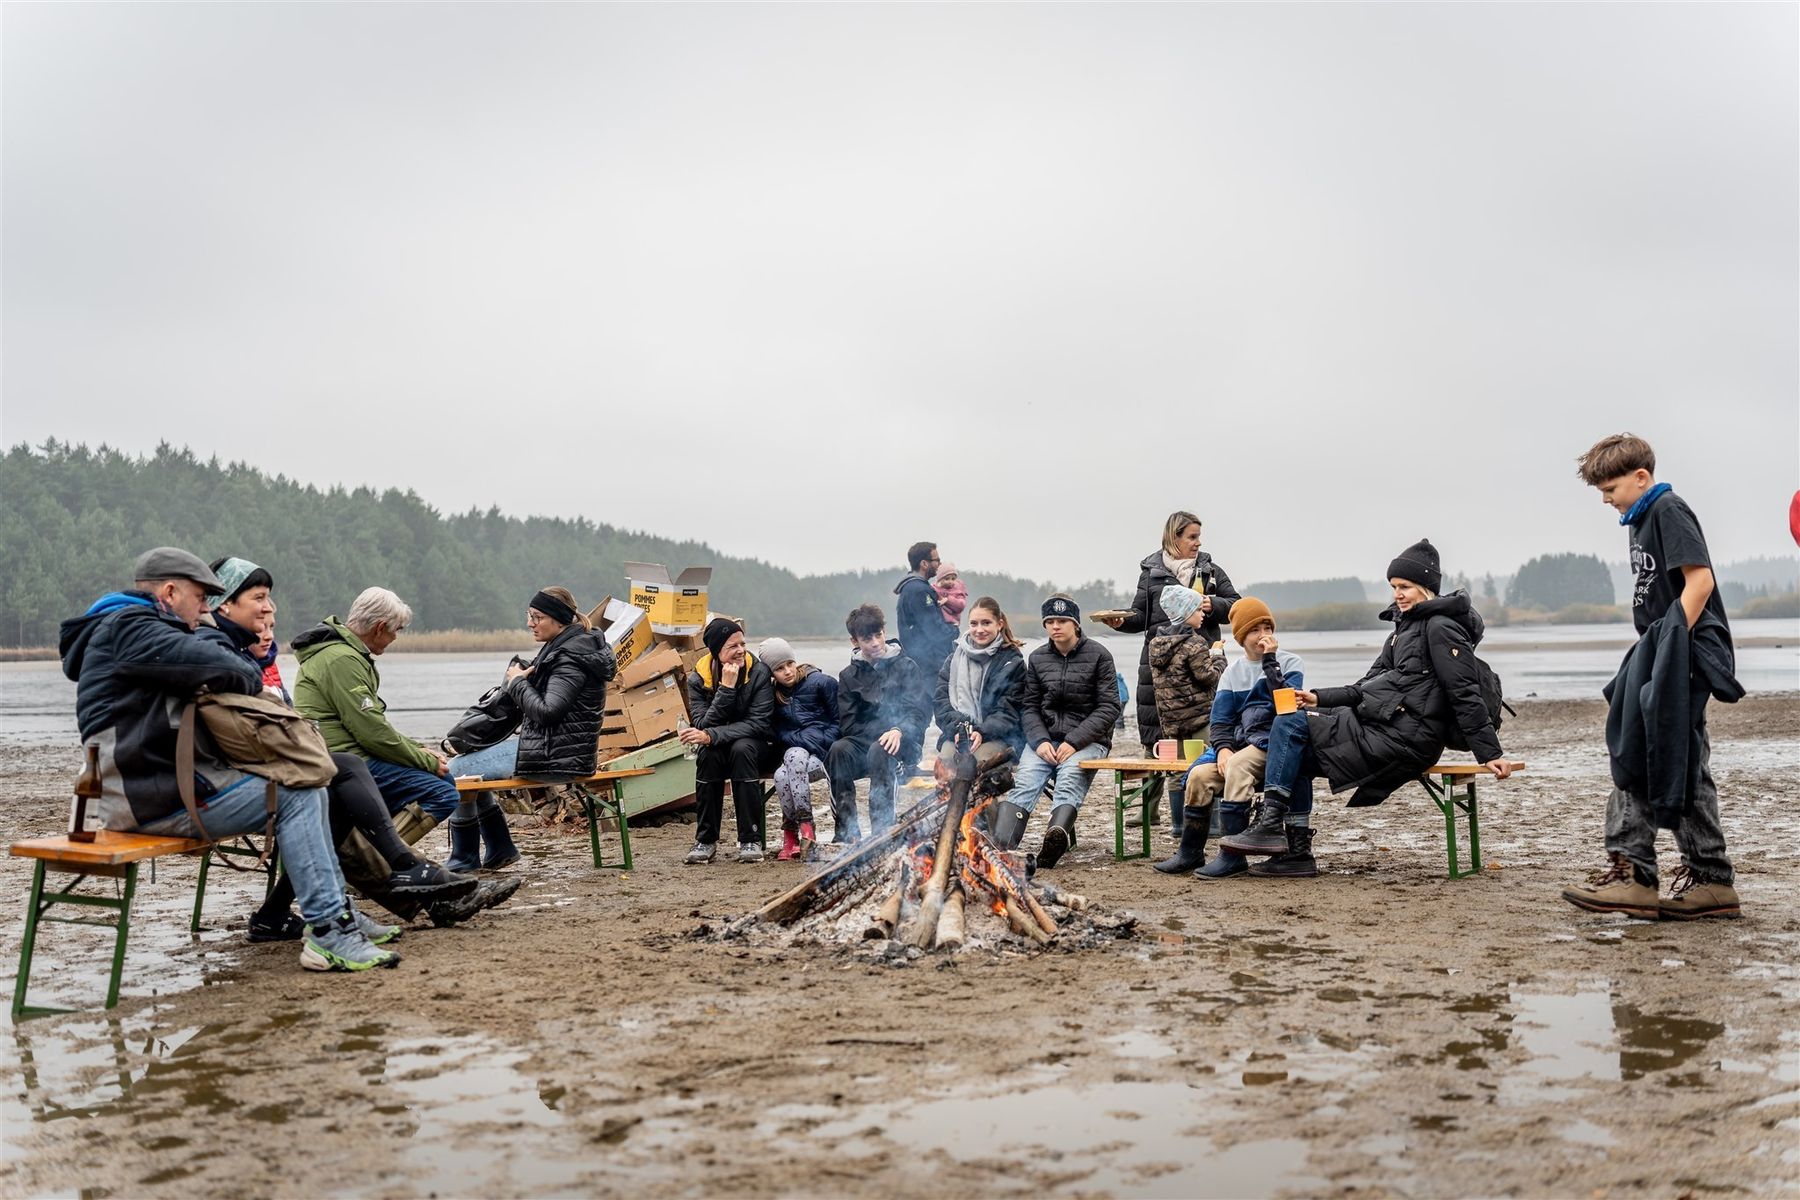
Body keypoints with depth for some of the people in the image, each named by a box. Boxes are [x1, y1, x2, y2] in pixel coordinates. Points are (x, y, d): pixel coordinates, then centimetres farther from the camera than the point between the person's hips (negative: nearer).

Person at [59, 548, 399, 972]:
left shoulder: (131, 627, 25)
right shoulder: (128, 627, -12)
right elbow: (219, 666, -24)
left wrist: (256, 691, 2)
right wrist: (255, 681, -2)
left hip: (171, 778, 11)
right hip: (155, 797, -11)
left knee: (309, 788, 9)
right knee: (295, 796, -15)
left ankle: (335, 909, 12)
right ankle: (326, 933, -17)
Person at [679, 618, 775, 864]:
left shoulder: (758, 673, -14)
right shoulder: (698, 678, -8)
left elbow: (759, 723, -22)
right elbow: (703, 724, -18)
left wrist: (712, 735, -32)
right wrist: (726, 688, -28)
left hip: (753, 744, -1)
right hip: (718, 749, 1)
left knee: (742, 748, -35)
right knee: (708, 753, -32)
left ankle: (751, 840, -29)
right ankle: (706, 841, -21)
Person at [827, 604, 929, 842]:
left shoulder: (906, 667, 8)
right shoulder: (849, 675, 15)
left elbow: (920, 712, -3)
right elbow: (847, 724, 6)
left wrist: (898, 731, -23)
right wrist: (881, 731, -8)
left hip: (903, 743, -2)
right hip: (862, 742, 2)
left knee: (879, 751, -37)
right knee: (838, 750, -31)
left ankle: (882, 830, -36)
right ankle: (845, 833, -30)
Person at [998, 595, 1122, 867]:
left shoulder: (1098, 655, 2)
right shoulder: (1037, 658, 13)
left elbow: (1109, 708, -3)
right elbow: (1029, 706, 12)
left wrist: (1074, 742, -13)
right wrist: (1040, 740, -9)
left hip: (1087, 740, -2)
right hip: (1044, 737, 3)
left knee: (1068, 780, -33)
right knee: (1024, 781, -26)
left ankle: (1057, 838, -60)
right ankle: (999, 847, -47)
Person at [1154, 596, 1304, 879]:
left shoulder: (1290, 663, 3)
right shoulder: (1233, 671, 16)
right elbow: (1220, 720, 10)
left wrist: (1269, 661, -13)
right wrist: (1222, 748, -10)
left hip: (1273, 741, -4)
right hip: (1238, 741, 5)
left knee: (1237, 766, -34)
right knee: (1199, 775, -22)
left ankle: (1233, 856, -32)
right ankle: (1190, 853, -6)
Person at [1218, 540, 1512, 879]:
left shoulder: (1441, 628, -8)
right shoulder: (1405, 626, 22)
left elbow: (1465, 694, -13)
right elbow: (1368, 688, 19)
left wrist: (1490, 753, -17)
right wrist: (1320, 699, 6)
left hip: (1401, 740, -10)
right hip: (1383, 730, 10)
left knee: (1290, 723, -15)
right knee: (1297, 758, 11)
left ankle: (1270, 824, -15)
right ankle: (1297, 852, 5)